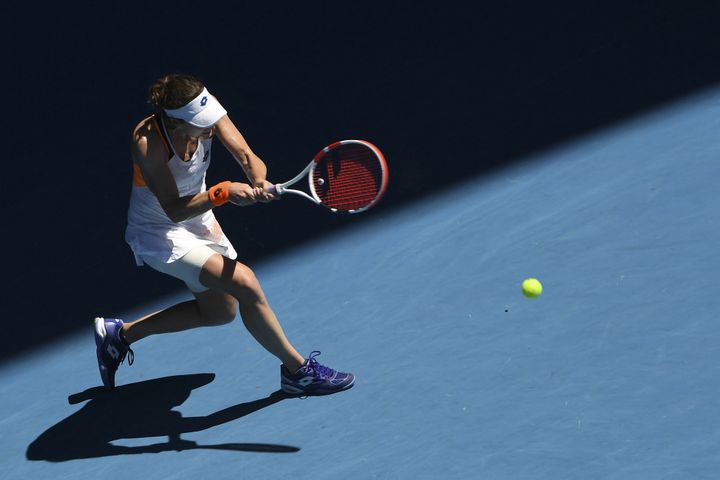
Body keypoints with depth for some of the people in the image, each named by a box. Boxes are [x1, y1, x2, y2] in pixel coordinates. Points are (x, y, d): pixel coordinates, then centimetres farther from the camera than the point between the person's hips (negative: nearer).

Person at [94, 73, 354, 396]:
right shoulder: (148, 142, -34)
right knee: (245, 284, -21)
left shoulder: (206, 112, -20)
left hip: (199, 220, 8)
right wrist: (223, 194, -42)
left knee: (221, 311, 19)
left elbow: (246, 155, -20)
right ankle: (297, 370, -4)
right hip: (158, 234, -8)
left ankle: (119, 333, 30)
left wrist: (259, 181, -41)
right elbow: (174, 210, -31)